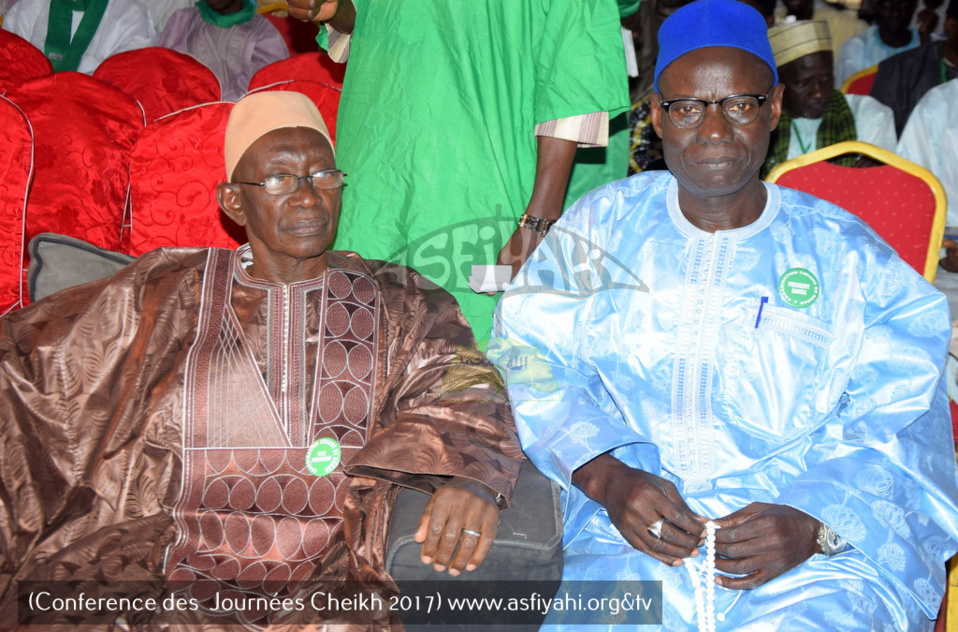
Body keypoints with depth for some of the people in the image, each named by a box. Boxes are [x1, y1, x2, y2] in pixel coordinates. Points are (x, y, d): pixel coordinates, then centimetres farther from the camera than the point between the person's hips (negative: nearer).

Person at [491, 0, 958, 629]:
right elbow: (528, 359, 4)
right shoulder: (601, 225, 11)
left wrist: (812, 523, -15)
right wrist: (606, 475, -13)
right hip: (629, 540, 1)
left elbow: (899, 423, 3)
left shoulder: (849, 257, 9)